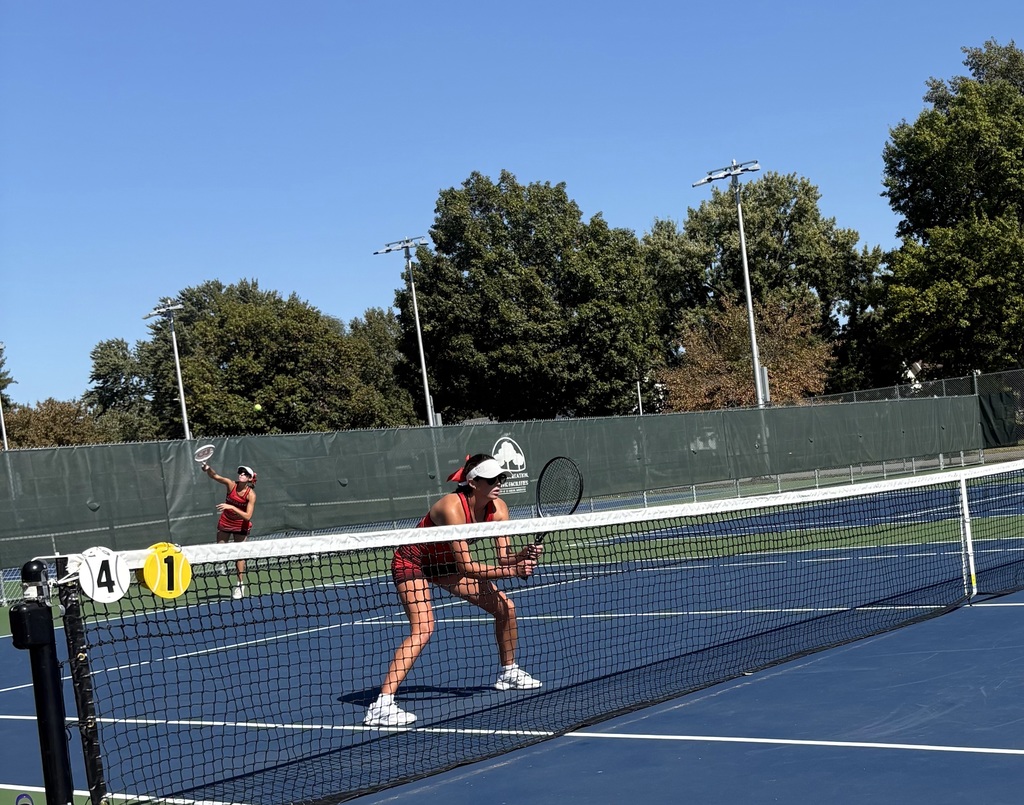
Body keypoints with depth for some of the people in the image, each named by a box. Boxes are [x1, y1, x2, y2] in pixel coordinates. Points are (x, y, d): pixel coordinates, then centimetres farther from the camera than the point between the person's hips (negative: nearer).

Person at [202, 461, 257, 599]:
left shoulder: (251, 494, -22)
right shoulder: (231, 484, -17)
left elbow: (247, 516, -28)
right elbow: (215, 476, -30)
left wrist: (231, 507, -38)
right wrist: (208, 469, -51)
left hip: (241, 526, -2)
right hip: (225, 524, 2)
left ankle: (240, 584, 10)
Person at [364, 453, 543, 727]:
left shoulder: (498, 509, -13)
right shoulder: (452, 507, -34)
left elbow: (504, 558, -12)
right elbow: (466, 566, -36)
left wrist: (523, 556, -32)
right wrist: (511, 571, -38)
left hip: (446, 563, 8)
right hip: (413, 561, -8)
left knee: (505, 607, 3)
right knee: (423, 628, -28)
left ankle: (508, 672, 28)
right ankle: (381, 707, -32)